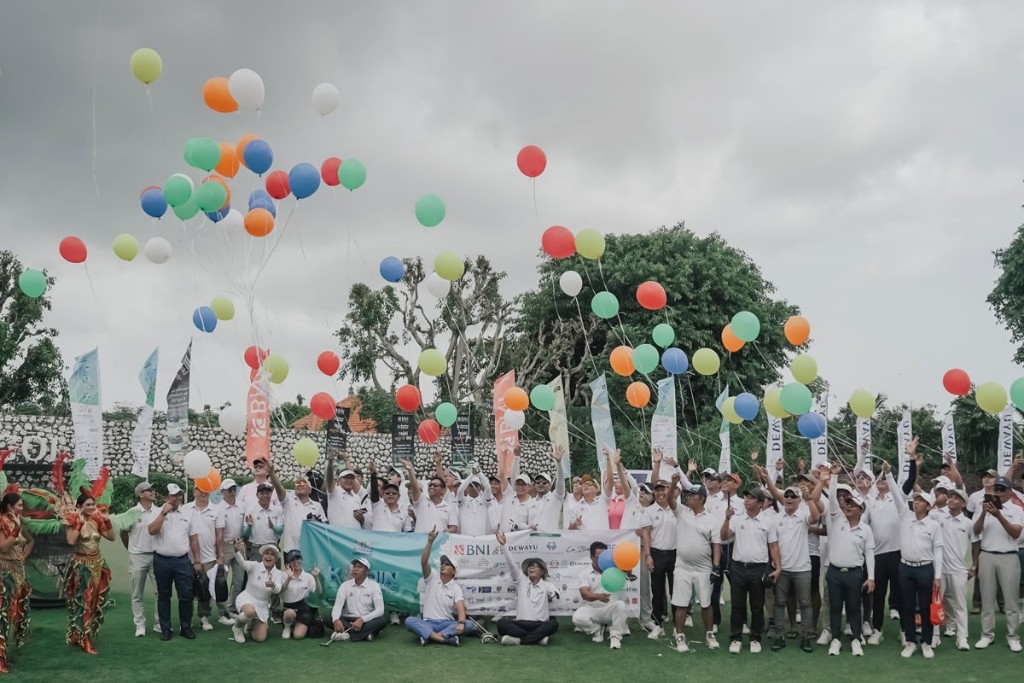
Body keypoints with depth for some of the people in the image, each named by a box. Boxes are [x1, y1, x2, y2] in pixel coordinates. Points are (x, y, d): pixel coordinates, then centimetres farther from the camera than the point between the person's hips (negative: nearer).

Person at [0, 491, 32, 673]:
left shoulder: (17, 522, 10)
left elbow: (30, 540, 26)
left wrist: (25, 555, 11)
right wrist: (16, 528, -22)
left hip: (18, 570, 9)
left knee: (19, 607, 11)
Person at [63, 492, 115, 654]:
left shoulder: (97, 520, 5)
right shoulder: (73, 520, -9)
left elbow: (111, 537, 6)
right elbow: (71, 541, -22)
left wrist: (107, 521, -5)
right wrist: (80, 522, -21)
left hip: (97, 563, 6)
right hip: (81, 565, -6)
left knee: (96, 601, 10)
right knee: (82, 601, -6)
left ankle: (88, 635, 24)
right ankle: (84, 640, -1)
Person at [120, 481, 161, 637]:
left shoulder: (159, 511, 0)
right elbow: (123, 533, 7)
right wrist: (132, 550, 10)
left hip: (156, 555, 2)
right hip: (138, 557, -2)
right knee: (138, 594, 6)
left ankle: (159, 623, 12)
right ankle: (140, 625, 13)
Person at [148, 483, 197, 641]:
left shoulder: (186, 514, 8)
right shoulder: (158, 513, 0)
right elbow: (152, 530, -18)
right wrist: (164, 513, -18)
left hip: (182, 560, 2)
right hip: (162, 561, -2)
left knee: (186, 595, 0)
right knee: (163, 595, 8)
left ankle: (186, 627, 13)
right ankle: (165, 629, 17)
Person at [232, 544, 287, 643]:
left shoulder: (278, 574, -2)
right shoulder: (255, 566, -9)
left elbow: (277, 591, -20)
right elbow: (242, 562, -30)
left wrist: (273, 585, -45)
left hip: (262, 605, 3)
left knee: (260, 638, -7)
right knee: (250, 612, -41)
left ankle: (252, 624, 28)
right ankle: (238, 626, -5)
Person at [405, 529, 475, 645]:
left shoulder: (456, 588, 3)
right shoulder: (431, 578, 7)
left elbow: (461, 607, -14)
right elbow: (423, 562, -11)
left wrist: (461, 623, -35)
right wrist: (430, 541, -23)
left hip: (447, 624, 0)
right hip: (428, 623, 0)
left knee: (468, 625, -29)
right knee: (409, 621, -30)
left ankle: (429, 636, -35)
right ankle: (445, 638, -40)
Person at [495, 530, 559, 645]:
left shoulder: (547, 585, 13)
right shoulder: (521, 580, 13)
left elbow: (555, 595, -4)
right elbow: (511, 564, 2)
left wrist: (555, 595, -25)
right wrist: (504, 545, -9)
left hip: (540, 625, -1)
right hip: (521, 624, 1)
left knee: (553, 624, -33)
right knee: (502, 624, -27)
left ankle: (519, 640, -32)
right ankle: (538, 637, -28)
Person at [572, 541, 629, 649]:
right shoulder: (585, 573, -3)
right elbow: (584, 594, -17)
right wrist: (598, 596, -39)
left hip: (611, 610, 0)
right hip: (592, 610, 0)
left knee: (620, 605, -33)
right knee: (577, 617, -29)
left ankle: (615, 636, -17)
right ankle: (597, 629, 2)